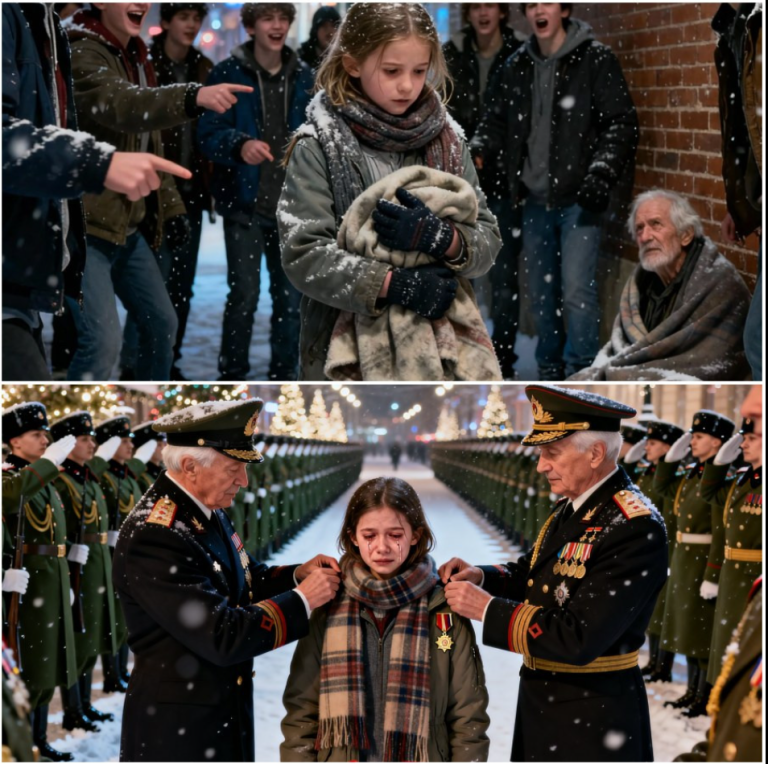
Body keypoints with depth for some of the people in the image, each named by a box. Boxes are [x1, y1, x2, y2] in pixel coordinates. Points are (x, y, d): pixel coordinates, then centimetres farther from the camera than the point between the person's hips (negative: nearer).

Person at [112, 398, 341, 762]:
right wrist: (301, 599, -20)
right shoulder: (152, 537, -26)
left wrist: (296, 574, -2)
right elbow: (223, 638, -28)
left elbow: (238, 586, 16)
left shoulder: (209, 512, 2)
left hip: (227, 713, 9)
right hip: (177, 729, -9)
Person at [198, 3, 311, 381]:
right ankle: (232, 375, 7)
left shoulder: (304, 77, 8)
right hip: (245, 204, -4)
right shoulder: (227, 73, -4)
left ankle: (283, 374, 21)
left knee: (290, 296, 9)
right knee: (243, 294, -5)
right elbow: (209, 133, -10)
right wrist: (240, 145, -29)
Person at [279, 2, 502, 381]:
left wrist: (443, 238, -18)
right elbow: (302, 254, -13)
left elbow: (488, 240, 4)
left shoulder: (444, 139, 5)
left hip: (438, 340, 3)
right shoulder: (318, 146, -6)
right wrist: (394, 284, -20)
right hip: (346, 347, -3)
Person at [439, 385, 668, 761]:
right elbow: (532, 574, 18)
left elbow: (579, 639, -28)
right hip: (541, 703, 8)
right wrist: (482, 576, -3)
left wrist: (486, 608, -21)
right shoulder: (570, 510, 6)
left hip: (592, 721, -8)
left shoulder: (636, 528, -23)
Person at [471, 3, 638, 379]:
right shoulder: (517, 66, 11)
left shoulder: (595, 59, -4)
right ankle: (550, 372, 25)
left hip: (578, 197, -5)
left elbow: (622, 122, -7)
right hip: (535, 199, 5)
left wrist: (602, 171, -20)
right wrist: (476, 151, -3)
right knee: (541, 291, 12)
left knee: (577, 289, -13)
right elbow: (496, 119, 17)